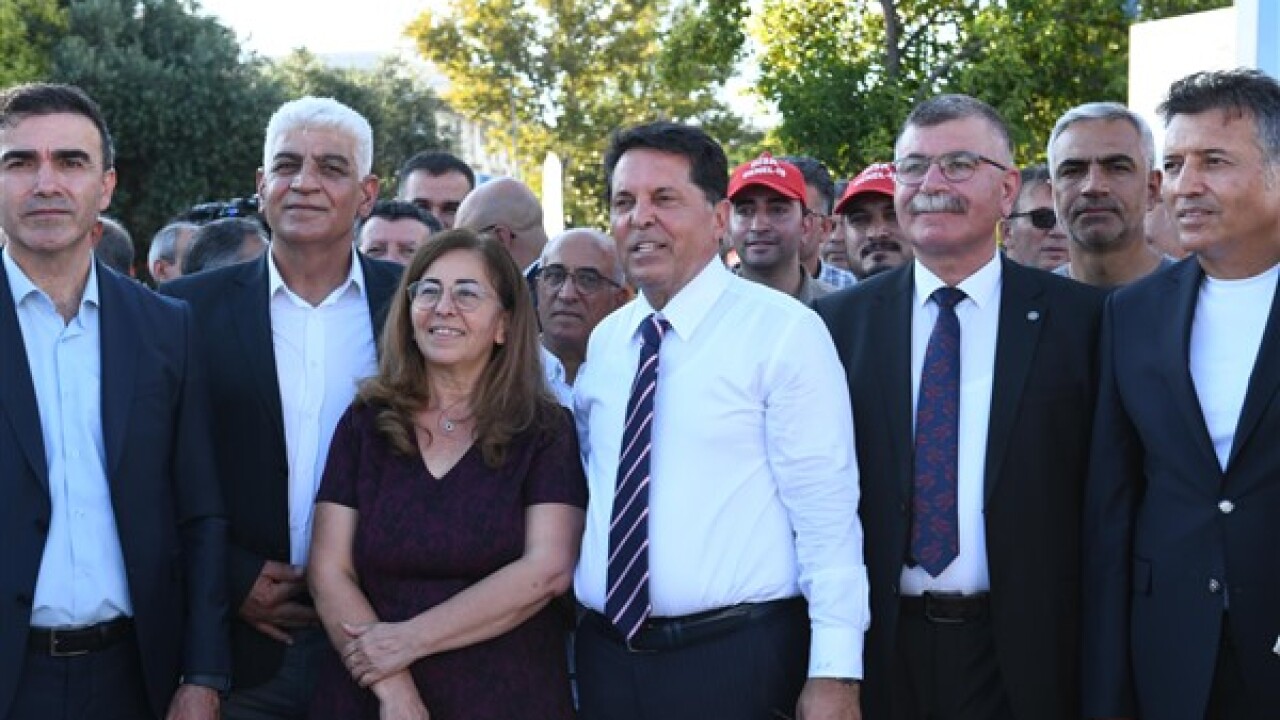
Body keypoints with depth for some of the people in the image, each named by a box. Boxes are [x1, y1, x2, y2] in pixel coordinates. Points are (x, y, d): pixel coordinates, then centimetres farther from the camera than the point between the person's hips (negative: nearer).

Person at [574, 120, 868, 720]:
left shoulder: (784, 330, -7)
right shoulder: (602, 342, 9)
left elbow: (826, 511, -11)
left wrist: (835, 671, -15)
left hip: (737, 663, -5)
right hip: (606, 655, 5)